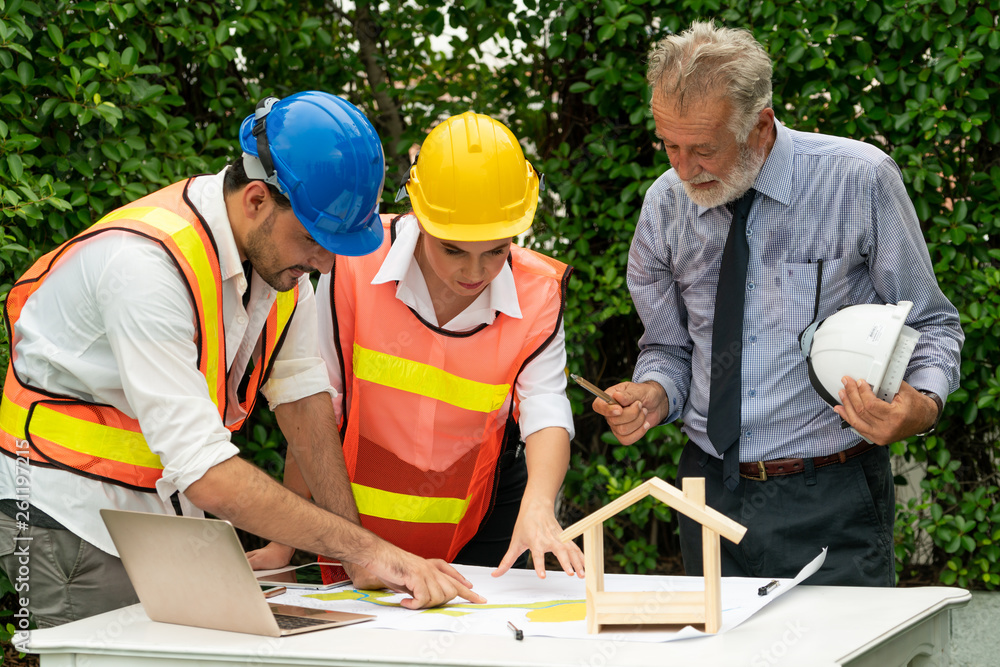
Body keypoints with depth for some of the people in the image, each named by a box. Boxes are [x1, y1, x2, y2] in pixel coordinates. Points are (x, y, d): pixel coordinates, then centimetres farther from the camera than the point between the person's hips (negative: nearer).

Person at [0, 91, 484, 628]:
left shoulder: (280, 243, -4)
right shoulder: (145, 264, -30)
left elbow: (301, 392, 0)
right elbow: (202, 470, -34)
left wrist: (360, 551, -8)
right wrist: (364, 548, -33)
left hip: (174, 512, 7)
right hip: (73, 517, -7)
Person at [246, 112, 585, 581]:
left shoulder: (536, 293, -13)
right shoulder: (357, 263, -18)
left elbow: (546, 412, -20)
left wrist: (539, 504, -42)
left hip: (481, 522, 1)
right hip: (361, 522, -1)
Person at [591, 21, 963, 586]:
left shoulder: (860, 180, -10)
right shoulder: (665, 205, 1)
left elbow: (931, 326, -1)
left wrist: (924, 404, -22)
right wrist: (653, 394, -9)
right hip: (711, 492, 4)